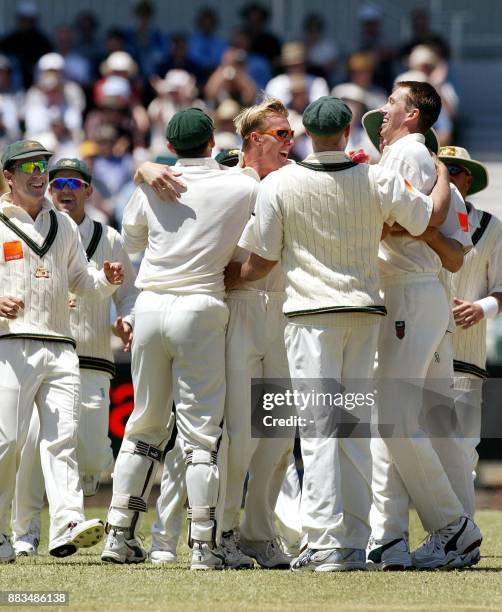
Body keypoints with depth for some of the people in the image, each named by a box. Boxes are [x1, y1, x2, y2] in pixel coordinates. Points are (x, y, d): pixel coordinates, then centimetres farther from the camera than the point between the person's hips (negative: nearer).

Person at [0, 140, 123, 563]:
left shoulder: (64, 226, 21)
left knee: (62, 437, -9)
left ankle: (67, 525, -19)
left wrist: (106, 280, 1)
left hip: (60, 346, 5)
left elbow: (80, 280, 23)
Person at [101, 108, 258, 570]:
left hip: (151, 305, 3)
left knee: (145, 423, 14)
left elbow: (132, 239, 21)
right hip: (202, 308, -3)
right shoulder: (242, 189, -2)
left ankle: (120, 535, 12)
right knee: (202, 429, -1)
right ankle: (203, 544, -7)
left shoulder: (151, 188, 5)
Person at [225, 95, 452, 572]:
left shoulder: (279, 185, -7)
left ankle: (325, 544, -14)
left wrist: (220, 285, 15)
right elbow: (431, 216, 8)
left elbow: (261, 261, -4)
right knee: (355, 428, 9)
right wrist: (442, 174, 27)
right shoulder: (378, 180, -2)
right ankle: (354, 545, 8)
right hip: (365, 313, 3)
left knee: (318, 428, -6)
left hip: (311, 314, -3)